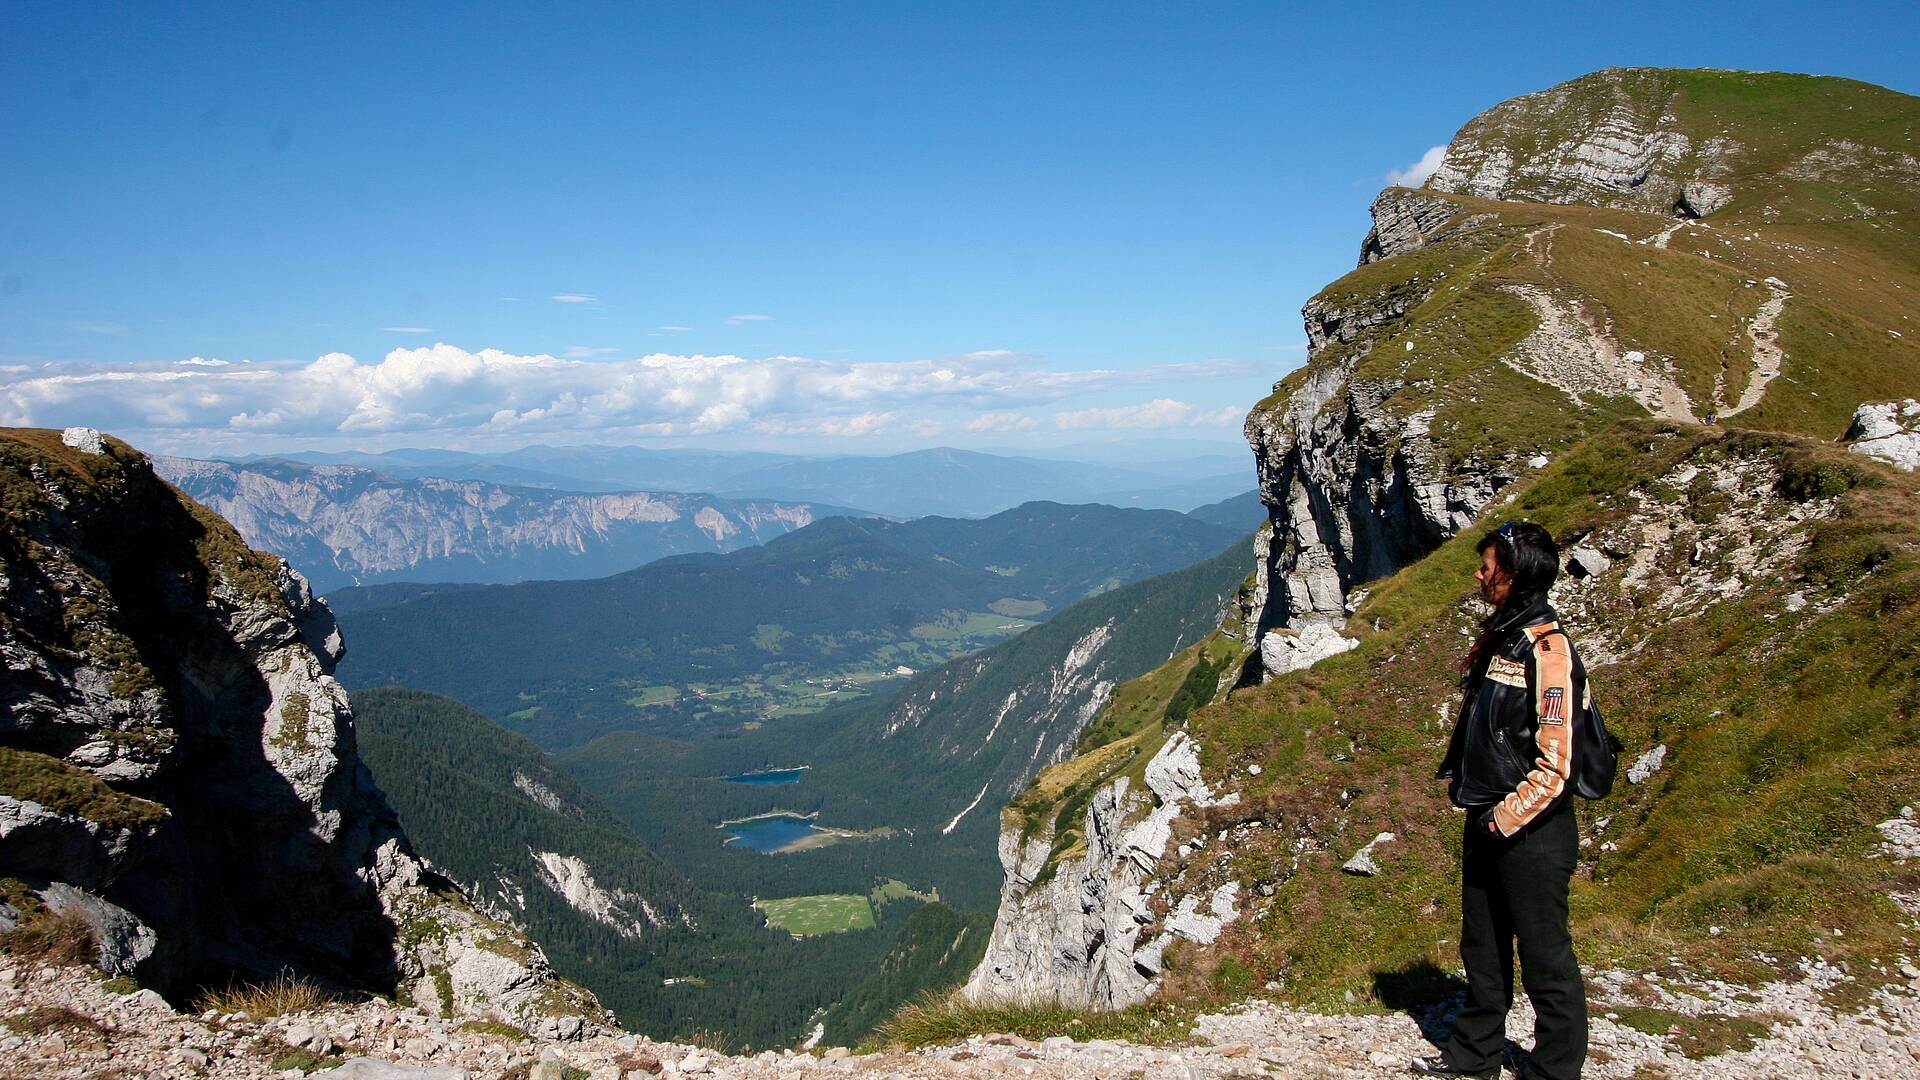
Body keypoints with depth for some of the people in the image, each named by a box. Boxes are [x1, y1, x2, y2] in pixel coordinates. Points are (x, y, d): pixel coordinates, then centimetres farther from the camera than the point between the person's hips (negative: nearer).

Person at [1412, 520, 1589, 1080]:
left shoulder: (1546, 650, -20)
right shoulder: (1497, 639, 8)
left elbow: (1555, 764, -22)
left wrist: (1507, 818, -16)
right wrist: (1457, 776, 11)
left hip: (1530, 831, -9)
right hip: (1487, 823, 9)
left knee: (1545, 959, 6)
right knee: (1482, 949, 20)